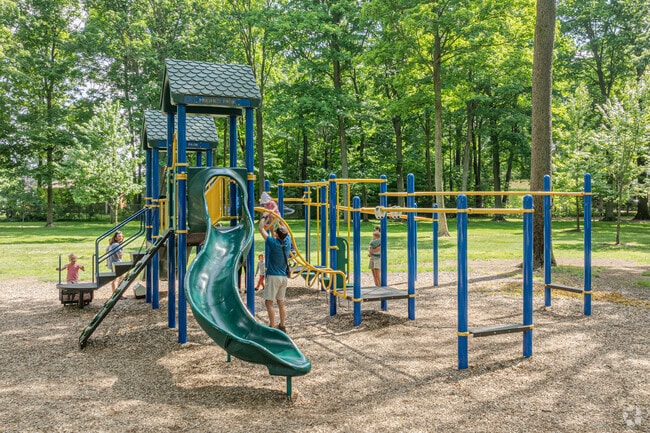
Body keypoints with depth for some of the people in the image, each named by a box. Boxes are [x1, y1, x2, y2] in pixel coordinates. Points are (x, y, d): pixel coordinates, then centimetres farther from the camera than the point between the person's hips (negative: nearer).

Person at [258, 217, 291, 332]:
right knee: (281, 302, 13)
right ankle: (282, 326, 17)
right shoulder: (287, 241, 0)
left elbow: (261, 229, -5)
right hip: (284, 277, 7)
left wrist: (263, 219, 11)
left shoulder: (273, 243, -15)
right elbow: (283, 231, 20)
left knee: (269, 302, -3)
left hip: (273, 276, -7)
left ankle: (272, 327, -7)